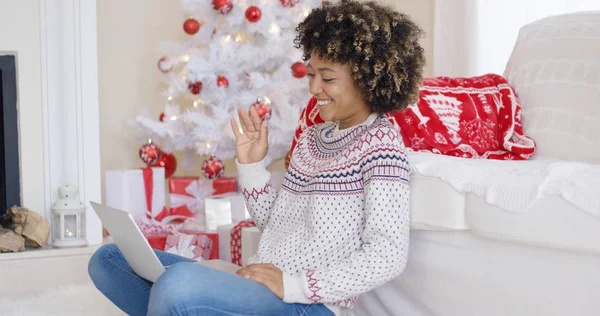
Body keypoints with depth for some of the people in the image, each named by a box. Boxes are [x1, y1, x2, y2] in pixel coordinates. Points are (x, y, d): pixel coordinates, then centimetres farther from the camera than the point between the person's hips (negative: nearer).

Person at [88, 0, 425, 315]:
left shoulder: (380, 142, -9)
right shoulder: (311, 138, 16)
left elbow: (388, 257, -19)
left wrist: (292, 284, -21)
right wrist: (252, 165, 5)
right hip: (255, 288, 9)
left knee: (179, 282, -37)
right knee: (109, 259, 10)